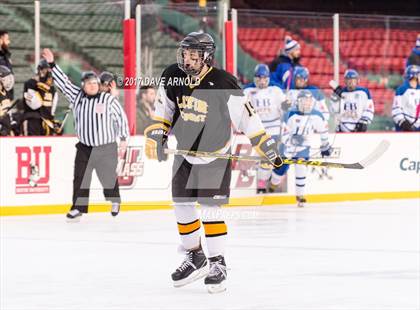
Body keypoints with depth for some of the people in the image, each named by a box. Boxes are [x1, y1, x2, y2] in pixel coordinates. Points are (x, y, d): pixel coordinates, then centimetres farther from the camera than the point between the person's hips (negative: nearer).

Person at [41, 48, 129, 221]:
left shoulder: (109, 100, -8)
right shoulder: (77, 96, 0)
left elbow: (121, 117, 0)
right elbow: (63, 82, -1)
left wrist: (123, 138, 0)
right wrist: (52, 64, -9)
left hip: (106, 147, -3)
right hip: (84, 148, 3)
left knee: (109, 177, 9)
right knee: (80, 177, -2)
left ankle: (115, 201, 35)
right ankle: (78, 208, 3)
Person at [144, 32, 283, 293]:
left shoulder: (224, 84, -23)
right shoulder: (172, 77, -9)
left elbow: (246, 116, -16)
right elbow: (164, 110, 5)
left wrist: (267, 146, -15)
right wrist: (156, 134, -9)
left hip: (216, 154, -5)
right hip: (185, 152, 6)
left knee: (210, 208, -11)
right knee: (182, 206, 8)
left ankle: (218, 264, 0)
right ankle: (195, 259, 24)